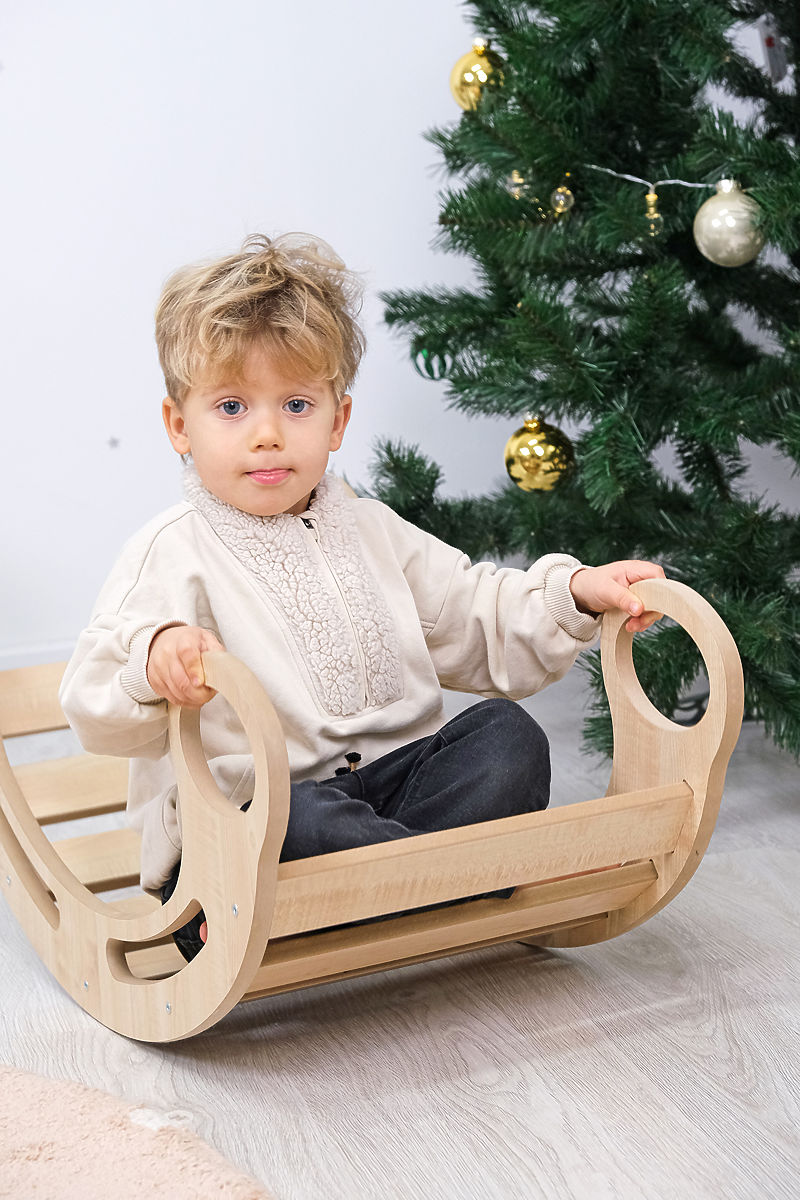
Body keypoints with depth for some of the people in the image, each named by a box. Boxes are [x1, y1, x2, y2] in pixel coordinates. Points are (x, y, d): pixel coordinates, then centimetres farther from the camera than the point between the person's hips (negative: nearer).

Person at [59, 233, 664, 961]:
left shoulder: (372, 533, 15)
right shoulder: (171, 555, -5)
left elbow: (482, 625, 21)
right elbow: (96, 709, -18)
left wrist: (575, 594, 4)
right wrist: (154, 661, -40)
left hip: (391, 776, 6)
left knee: (508, 737, -15)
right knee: (306, 824, -38)